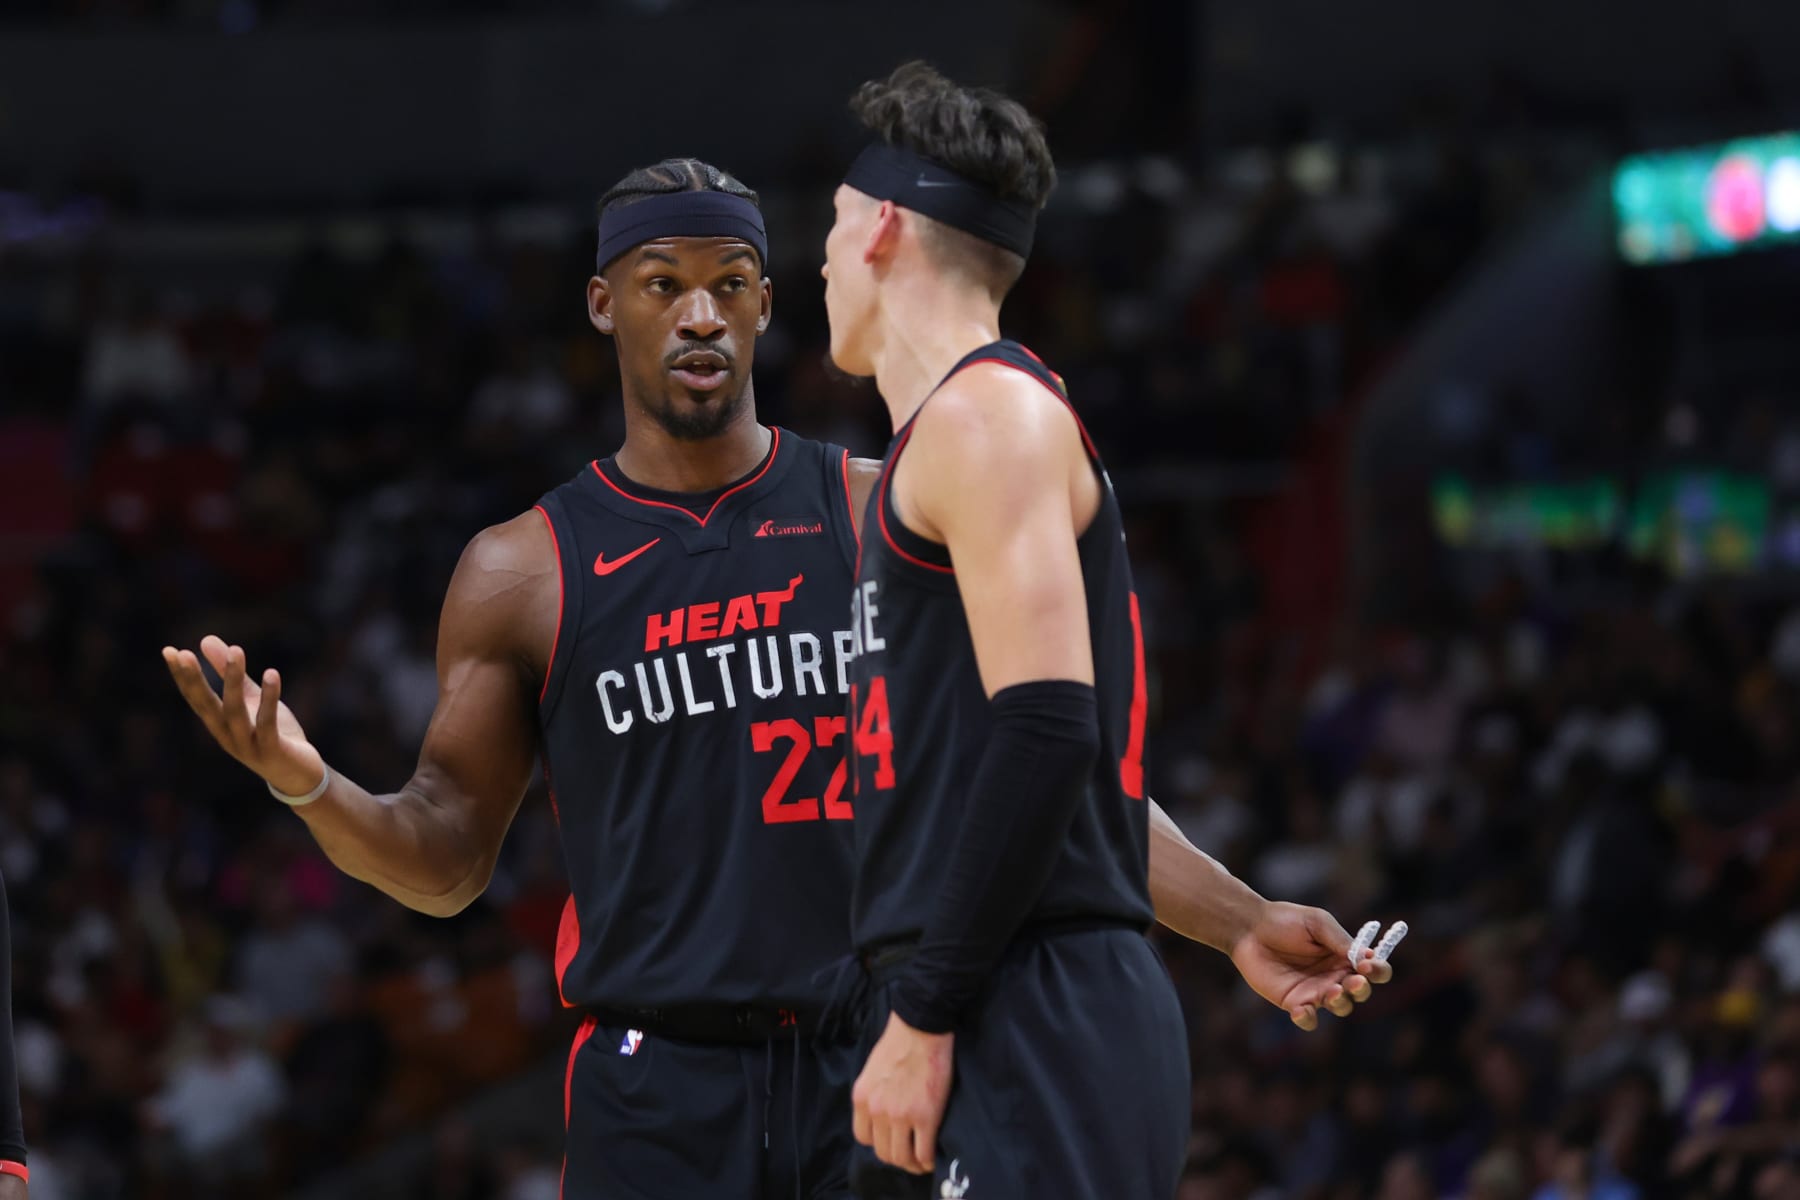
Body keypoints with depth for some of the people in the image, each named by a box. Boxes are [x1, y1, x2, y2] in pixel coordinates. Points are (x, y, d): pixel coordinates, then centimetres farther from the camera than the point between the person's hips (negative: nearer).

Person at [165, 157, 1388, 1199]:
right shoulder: (525, 572, 6)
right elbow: (449, 858, 10)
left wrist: (1238, 922, 1)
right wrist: (309, 786, -10)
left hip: (874, 1073, 1)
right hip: (657, 1090, -1)